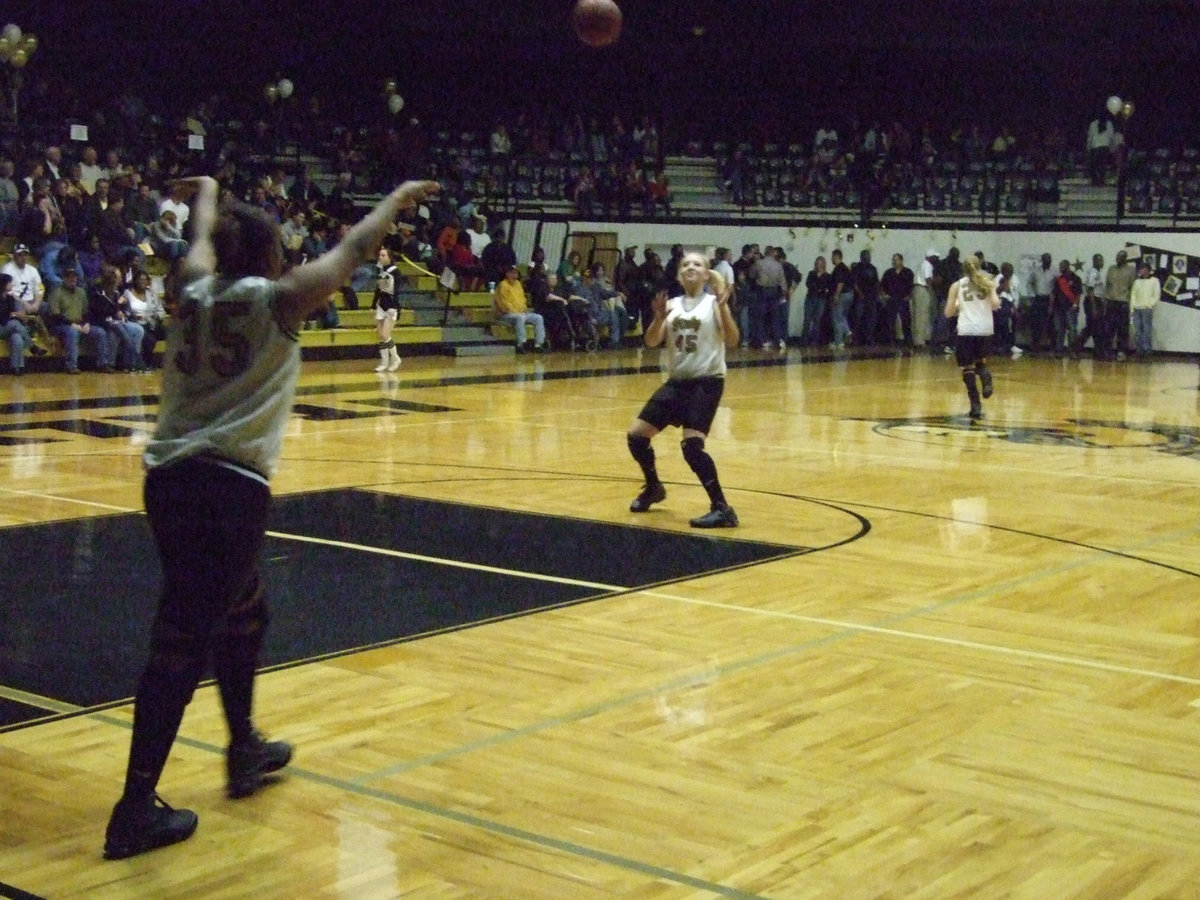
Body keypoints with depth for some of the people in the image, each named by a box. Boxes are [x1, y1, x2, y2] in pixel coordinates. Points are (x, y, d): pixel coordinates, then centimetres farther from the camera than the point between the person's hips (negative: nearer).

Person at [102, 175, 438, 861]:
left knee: (242, 610, 25)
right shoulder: (276, 299, -3)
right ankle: (137, 809, -4)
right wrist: (399, 199, 21)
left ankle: (245, 751, 38)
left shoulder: (196, 291, 10)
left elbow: (201, 239, 32)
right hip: (230, 486, -7)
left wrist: (208, 195, 52)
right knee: (184, 640, -6)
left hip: (170, 478, 7)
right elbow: (353, 251, 5)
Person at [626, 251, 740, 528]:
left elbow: (732, 341, -16)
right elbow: (651, 342, -1)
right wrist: (659, 316, -18)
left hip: (707, 381, -6)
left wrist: (722, 307, -28)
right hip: (677, 381, 6)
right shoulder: (672, 305, 8)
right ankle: (654, 488, 31)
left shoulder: (713, 303, -4)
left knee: (692, 445, -23)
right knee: (636, 435, 5)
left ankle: (722, 509, -15)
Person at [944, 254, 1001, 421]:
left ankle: (976, 406, -6)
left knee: (968, 368, 4)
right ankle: (986, 380, -12)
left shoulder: (957, 285, 8)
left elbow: (948, 313, 5)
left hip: (966, 330, -2)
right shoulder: (987, 283, 11)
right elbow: (995, 304, -3)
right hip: (985, 329, 2)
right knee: (981, 361, 22)